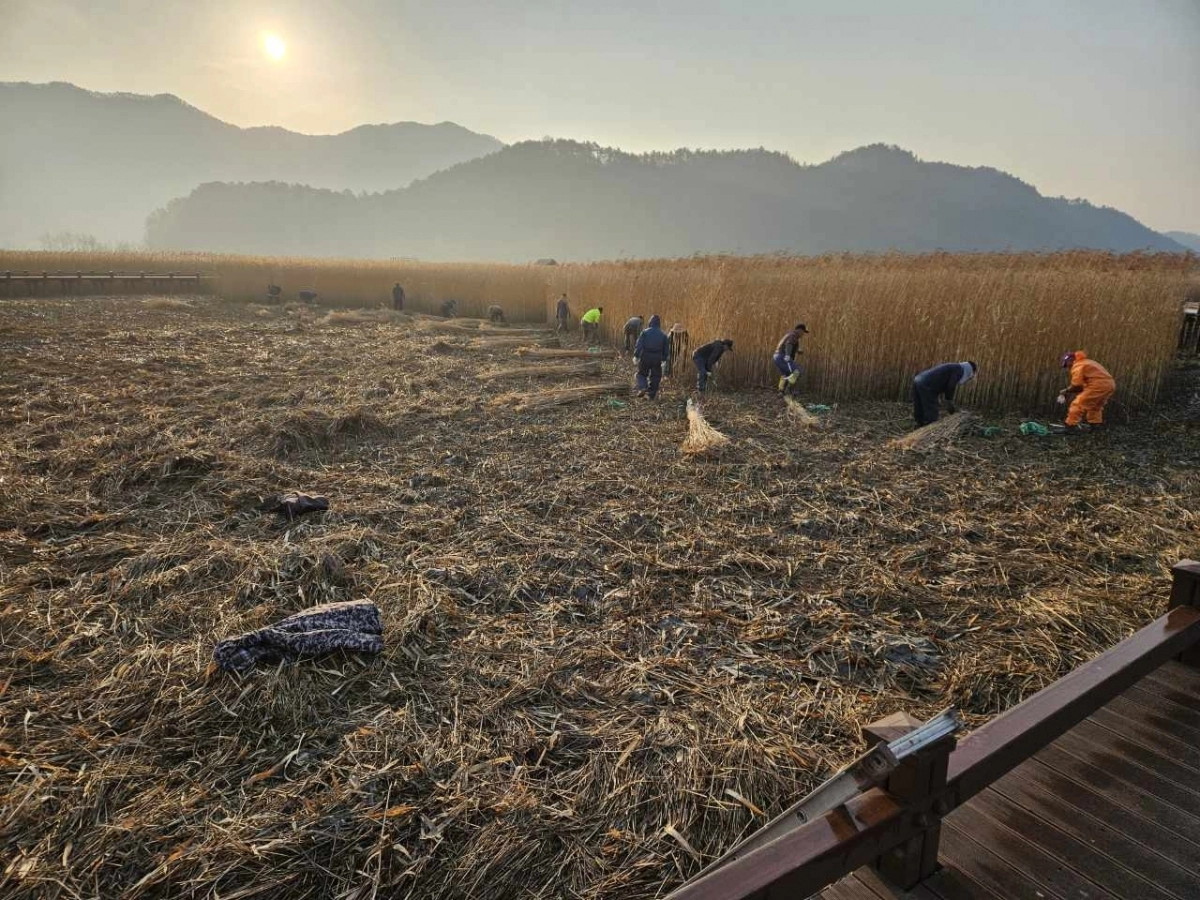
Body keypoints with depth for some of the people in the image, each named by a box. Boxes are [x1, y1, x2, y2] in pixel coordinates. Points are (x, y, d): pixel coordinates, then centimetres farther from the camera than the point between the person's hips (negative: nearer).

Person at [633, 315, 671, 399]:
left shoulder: (645, 332, -4)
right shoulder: (663, 334, 5)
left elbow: (639, 345, -9)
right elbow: (666, 348, 9)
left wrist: (636, 356, -5)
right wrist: (664, 359, 17)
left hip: (645, 357, -2)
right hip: (657, 358, 2)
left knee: (642, 373, 13)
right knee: (655, 376, 10)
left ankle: (642, 388, -11)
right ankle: (651, 394, 10)